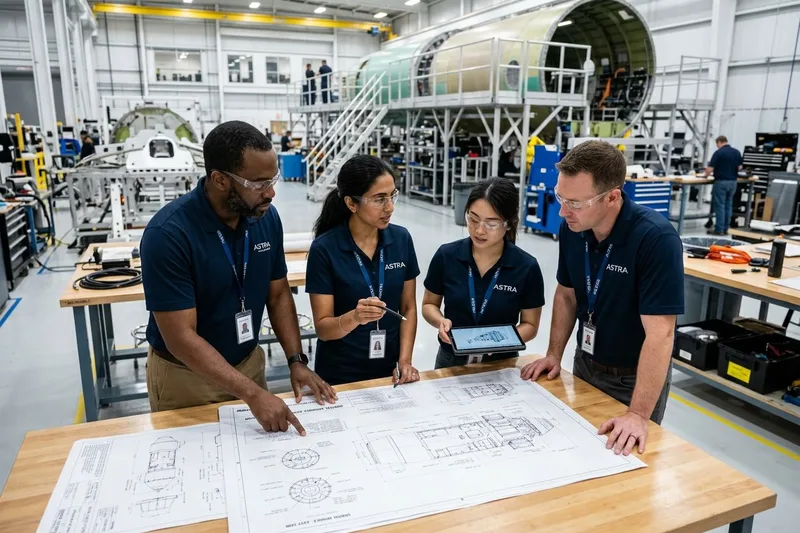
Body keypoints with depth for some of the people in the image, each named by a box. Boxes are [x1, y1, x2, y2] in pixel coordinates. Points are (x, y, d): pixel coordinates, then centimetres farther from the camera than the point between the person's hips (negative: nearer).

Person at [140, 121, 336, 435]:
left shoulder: (266, 217, -10)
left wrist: (296, 361, -10)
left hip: (250, 363, 5)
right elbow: (181, 337, -27)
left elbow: (278, 295, 0)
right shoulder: (168, 234, -26)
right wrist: (252, 394, -31)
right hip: (185, 377, -4)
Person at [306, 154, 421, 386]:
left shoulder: (401, 238, -5)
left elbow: (408, 308, 1)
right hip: (341, 376, -3)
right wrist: (354, 317, -33)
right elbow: (323, 328, -15)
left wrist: (405, 360, -9)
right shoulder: (324, 249, -16)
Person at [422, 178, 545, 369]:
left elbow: (530, 325, -1)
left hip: (501, 364, 1)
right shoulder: (446, 256, -9)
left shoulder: (527, 267, -11)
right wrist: (441, 322, -16)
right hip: (451, 361, 0)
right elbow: (429, 304, 4)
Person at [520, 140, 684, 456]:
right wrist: (554, 354, 0)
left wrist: (638, 415, -34)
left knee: (627, 454, 15)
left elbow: (660, 333, -32)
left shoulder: (656, 239, -30)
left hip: (634, 377, -5)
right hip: (585, 364, 5)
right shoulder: (572, 228, -11)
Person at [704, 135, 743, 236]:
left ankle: (719, 229, -2)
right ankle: (725, 229, 13)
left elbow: (710, 168, -14)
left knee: (719, 206, -3)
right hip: (733, 181, 6)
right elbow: (740, 167, 12)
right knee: (728, 205, 11)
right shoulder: (737, 152, 8)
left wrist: (706, 175, 6)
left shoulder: (718, 152, -11)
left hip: (721, 182, -6)